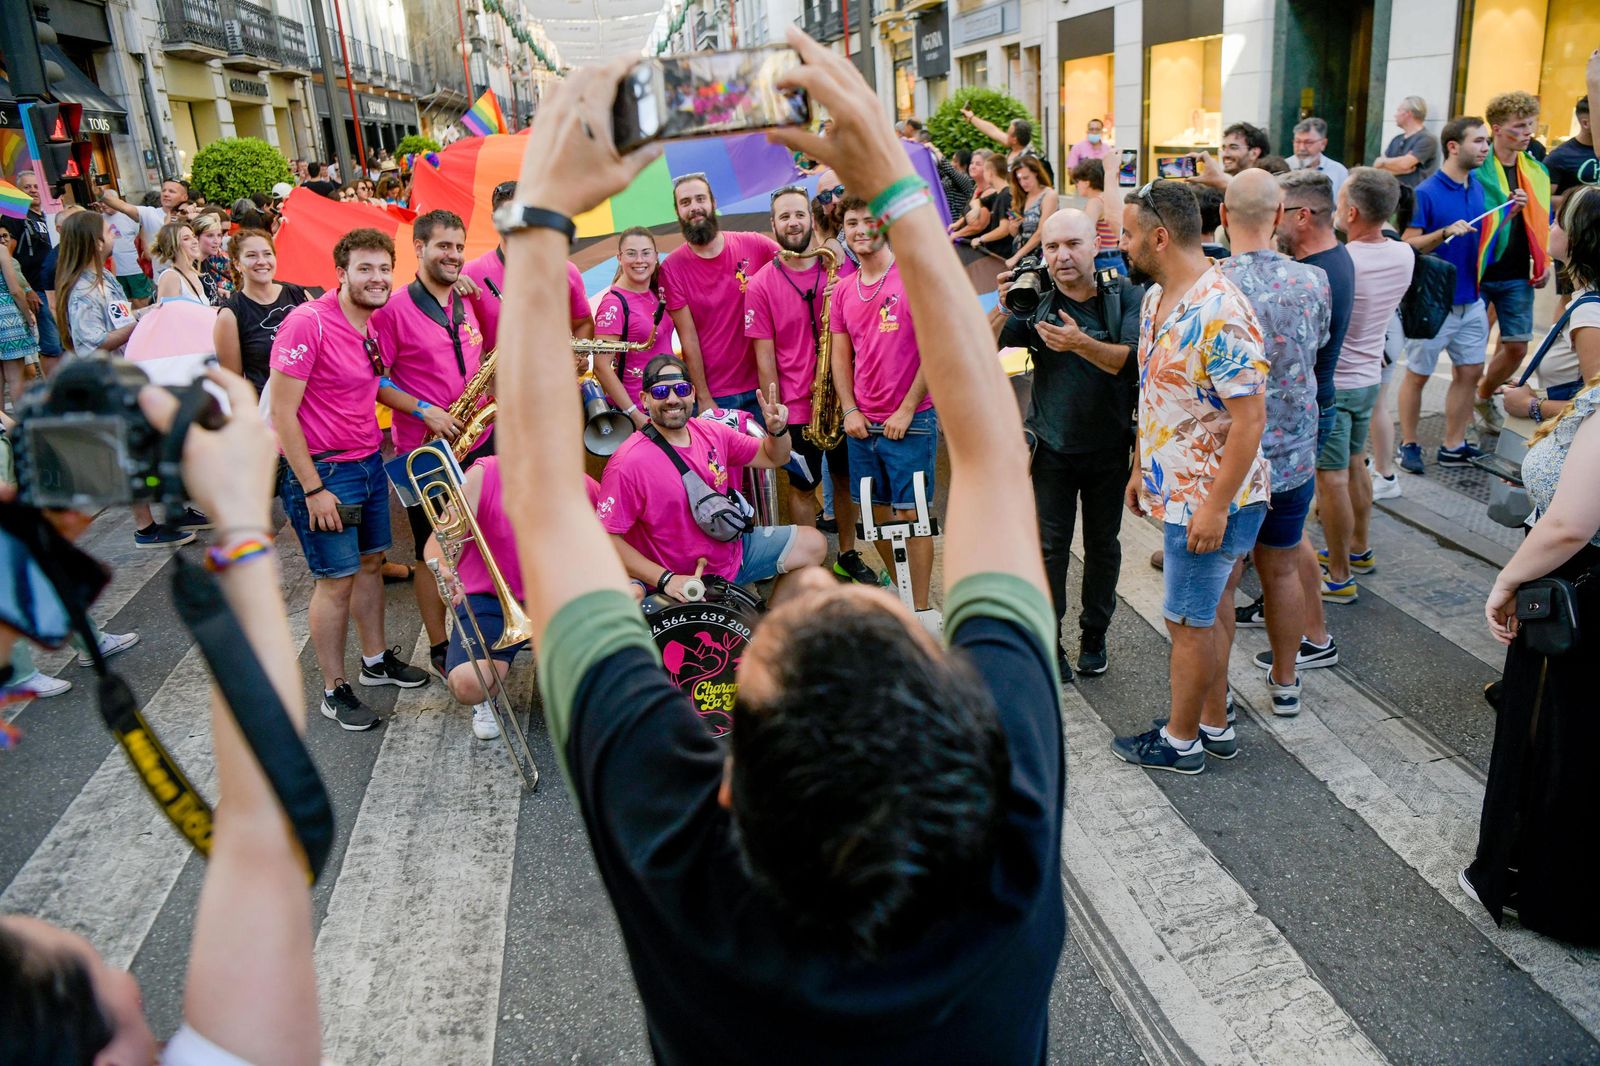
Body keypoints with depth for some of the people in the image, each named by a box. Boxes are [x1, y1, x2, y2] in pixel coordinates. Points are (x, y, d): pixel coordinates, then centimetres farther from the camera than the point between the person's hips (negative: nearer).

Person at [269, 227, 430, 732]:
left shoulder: (375, 326, 5)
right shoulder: (307, 323, -18)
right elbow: (282, 414, -18)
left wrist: (382, 457, 13)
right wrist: (313, 490, -19)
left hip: (368, 463, 8)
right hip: (321, 469, -7)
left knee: (370, 562, 18)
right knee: (336, 579, 1)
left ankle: (376, 660, 35)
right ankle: (334, 690, 15)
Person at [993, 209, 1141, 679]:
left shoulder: (1126, 296, -7)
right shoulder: (1035, 301, -6)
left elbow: (1133, 360, -20)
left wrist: (1081, 344, -36)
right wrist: (1002, 310, -34)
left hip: (1110, 447, 1)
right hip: (1052, 446, 0)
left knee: (1103, 544, 13)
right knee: (1049, 547, 2)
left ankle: (1094, 636, 30)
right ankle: (1048, 642, 14)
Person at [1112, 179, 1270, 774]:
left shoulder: (1219, 312, -24)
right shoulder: (1156, 298, 7)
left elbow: (1250, 417, -24)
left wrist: (1214, 506, -23)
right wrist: (1140, 470, 19)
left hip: (1209, 501, -9)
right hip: (1175, 490, 9)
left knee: (1188, 620, 5)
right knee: (1195, 617, 19)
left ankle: (1181, 741, 22)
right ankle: (1212, 724, 34)